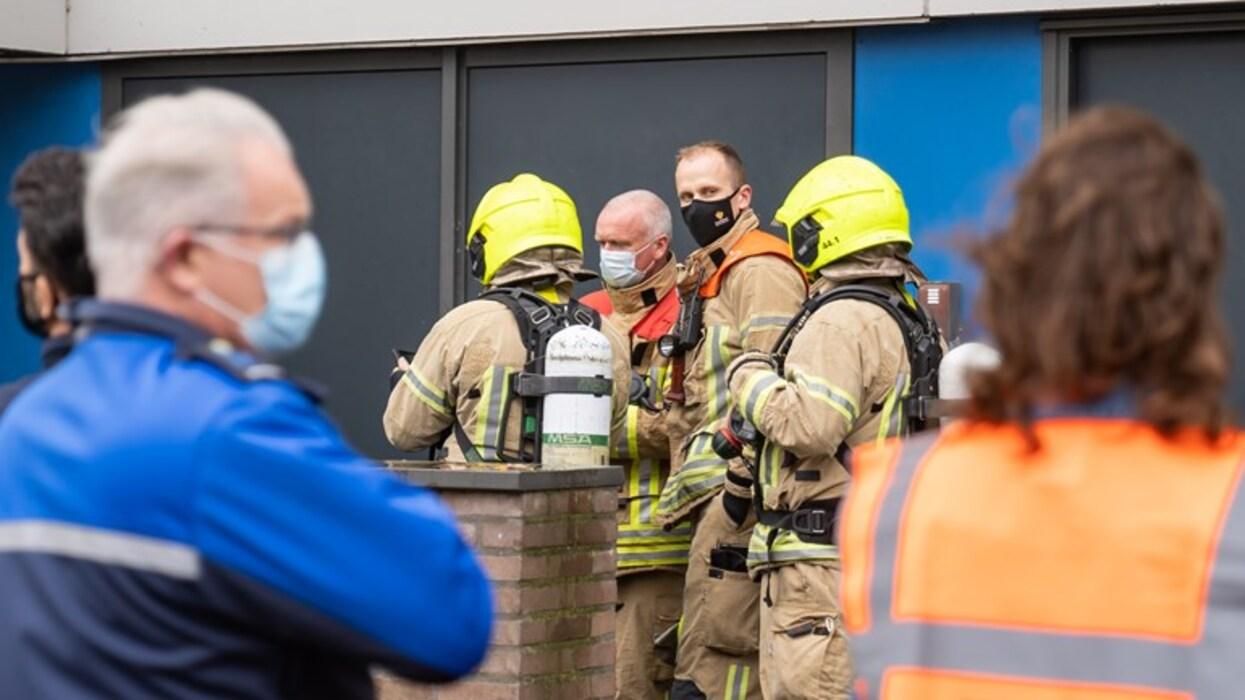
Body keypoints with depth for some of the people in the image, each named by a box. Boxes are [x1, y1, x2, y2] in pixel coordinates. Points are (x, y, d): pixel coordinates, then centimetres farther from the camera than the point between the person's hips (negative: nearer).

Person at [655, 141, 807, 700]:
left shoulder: (759, 271, -10)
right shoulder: (704, 277, 23)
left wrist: (747, 478, -23)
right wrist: (685, 480, 24)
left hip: (736, 495, -11)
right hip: (714, 494, 11)